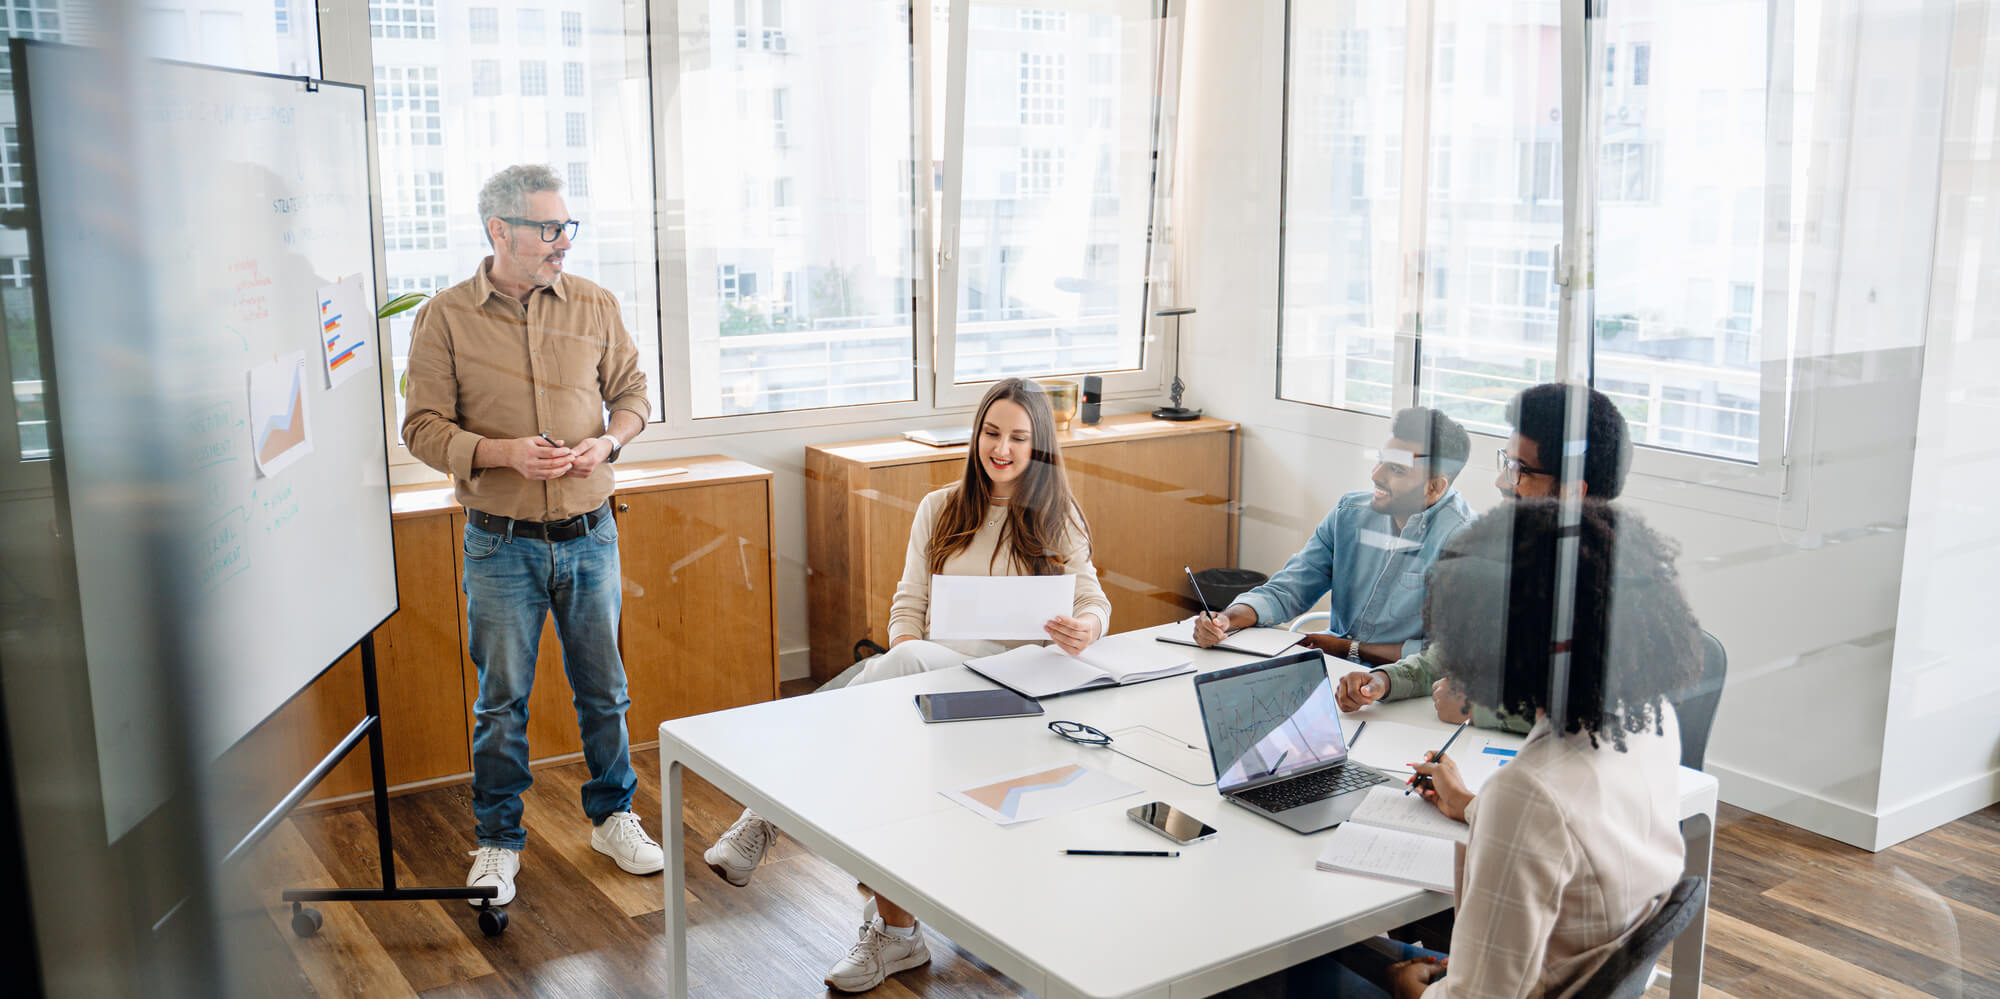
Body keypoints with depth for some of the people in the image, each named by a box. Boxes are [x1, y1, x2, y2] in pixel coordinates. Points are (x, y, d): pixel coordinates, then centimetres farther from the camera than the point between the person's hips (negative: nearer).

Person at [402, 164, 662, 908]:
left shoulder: (594, 306, 1)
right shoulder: (445, 317, -6)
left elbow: (632, 391, 10)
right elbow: (424, 428, -6)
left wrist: (609, 441, -11)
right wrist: (506, 452, -21)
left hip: (589, 533, 2)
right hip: (501, 542, -2)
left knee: (603, 688, 13)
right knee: (501, 702, 7)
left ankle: (613, 818, 32)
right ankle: (498, 842, 24)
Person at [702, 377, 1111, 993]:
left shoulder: (1057, 519, 9)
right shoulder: (939, 510, 18)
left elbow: (1093, 600, -2)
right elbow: (909, 603, 14)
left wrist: (1085, 628, -28)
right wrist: (901, 655, -8)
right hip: (927, 673, 4)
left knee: (906, 660, -35)